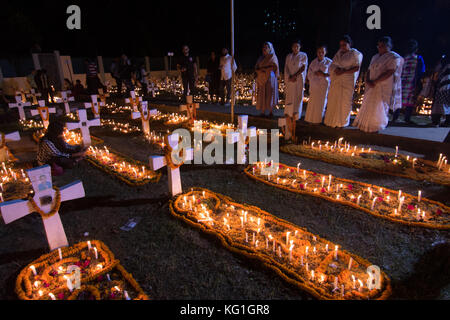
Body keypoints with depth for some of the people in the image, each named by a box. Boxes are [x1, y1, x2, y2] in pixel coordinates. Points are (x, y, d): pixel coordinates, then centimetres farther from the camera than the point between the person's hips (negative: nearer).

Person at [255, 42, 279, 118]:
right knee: (262, 95, 0)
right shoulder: (261, 58, 16)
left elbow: (274, 67, -9)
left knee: (270, 94, -6)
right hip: (261, 79, 4)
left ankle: (270, 112, 0)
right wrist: (261, 70, -11)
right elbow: (256, 68, 10)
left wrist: (265, 69, -10)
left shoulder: (273, 57, 2)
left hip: (270, 78, -4)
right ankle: (263, 112, 3)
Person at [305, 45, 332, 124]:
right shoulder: (313, 62, 11)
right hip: (314, 85, 2)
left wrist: (324, 74, -15)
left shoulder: (329, 62, 3)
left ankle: (318, 120, 1)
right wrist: (315, 73, -9)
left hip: (324, 85, -2)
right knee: (312, 102, -5)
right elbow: (309, 75, 10)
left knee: (321, 102, -7)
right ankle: (310, 119, 3)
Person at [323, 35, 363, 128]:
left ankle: (342, 122, 6)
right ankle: (332, 120, 9)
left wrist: (344, 71, -18)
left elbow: (356, 68, -7)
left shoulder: (355, 54, 1)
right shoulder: (338, 54, 16)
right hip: (336, 81, 5)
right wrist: (336, 69, -12)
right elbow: (332, 65, 10)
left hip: (347, 82, -4)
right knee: (333, 101, 2)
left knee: (344, 101, -3)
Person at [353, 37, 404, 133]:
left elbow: (389, 73, -17)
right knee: (368, 106, 6)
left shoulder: (394, 57, -6)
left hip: (384, 88, -7)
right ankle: (366, 126, 14)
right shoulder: (375, 57, 17)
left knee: (379, 106, -5)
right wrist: (368, 80, -6)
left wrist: (375, 82, -20)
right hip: (372, 87, 7)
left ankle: (376, 127, 7)